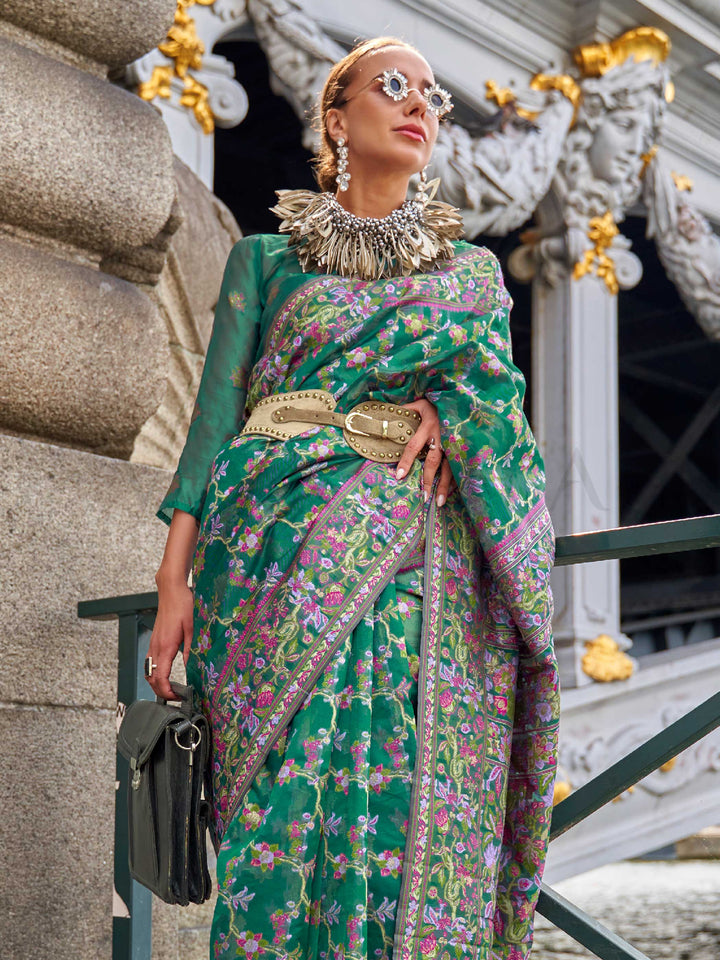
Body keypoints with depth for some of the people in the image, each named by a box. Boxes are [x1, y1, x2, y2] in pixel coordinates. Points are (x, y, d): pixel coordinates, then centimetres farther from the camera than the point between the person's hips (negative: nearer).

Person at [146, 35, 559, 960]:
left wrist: (449, 407, -15)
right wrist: (174, 580, -2)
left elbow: (492, 370, 9)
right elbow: (215, 416, 8)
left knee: (413, 812, -13)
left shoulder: (472, 269, 24)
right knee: (297, 781, -20)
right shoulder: (266, 257, 17)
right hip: (285, 541, -1)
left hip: (426, 562, 2)